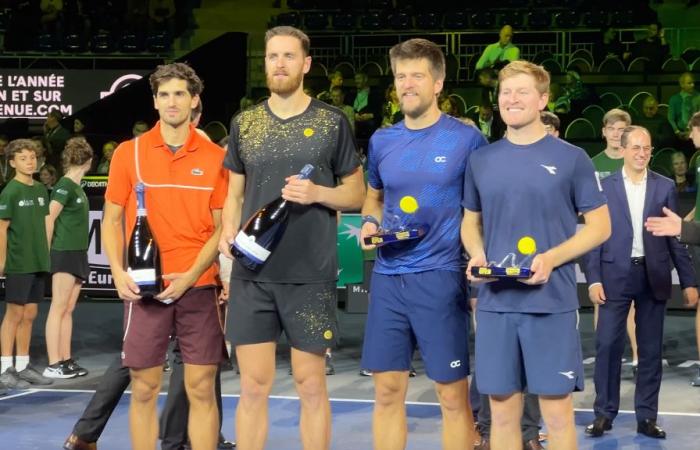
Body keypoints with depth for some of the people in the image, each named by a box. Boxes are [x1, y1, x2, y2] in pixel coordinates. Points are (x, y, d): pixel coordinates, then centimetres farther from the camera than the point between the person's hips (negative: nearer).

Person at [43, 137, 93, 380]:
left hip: (78, 254, 9)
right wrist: (48, 251, -10)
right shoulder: (65, 185, -12)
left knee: (68, 310, 9)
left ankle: (66, 360, 13)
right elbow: (49, 219, -14)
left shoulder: (77, 187, 13)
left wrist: (81, 254, 12)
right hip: (64, 253, -8)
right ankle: (53, 365, -8)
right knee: (58, 308, -8)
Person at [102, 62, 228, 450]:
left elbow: (222, 226, 4)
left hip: (198, 287, 0)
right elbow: (112, 220, 7)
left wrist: (192, 275, -10)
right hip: (144, 288, 0)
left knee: (201, 390, 1)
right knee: (144, 390, 3)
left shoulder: (215, 157, 3)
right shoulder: (128, 153, 4)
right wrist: (118, 272, -8)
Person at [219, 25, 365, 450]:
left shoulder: (332, 121, 2)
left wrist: (317, 193, -14)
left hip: (311, 276, -2)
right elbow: (235, 193, 15)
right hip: (252, 275, 2)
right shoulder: (243, 124, 9)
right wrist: (228, 232, -4)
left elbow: (357, 194, 6)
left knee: (312, 386, 5)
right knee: (253, 386, 5)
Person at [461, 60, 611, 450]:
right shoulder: (482, 159, 10)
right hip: (495, 303, 3)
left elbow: (600, 226, 1)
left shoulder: (571, 158, 0)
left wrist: (551, 258, -15)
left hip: (552, 303, -3)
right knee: (503, 410, 9)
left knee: (558, 413, 1)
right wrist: (477, 255, -3)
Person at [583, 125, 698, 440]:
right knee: (607, 345, -2)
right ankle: (604, 413, 9)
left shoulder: (665, 187, 5)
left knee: (651, 349, 6)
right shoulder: (604, 187, 1)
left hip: (653, 276, 2)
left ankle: (646, 416, 14)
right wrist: (593, 279, -8)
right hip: (615, 275, -1)